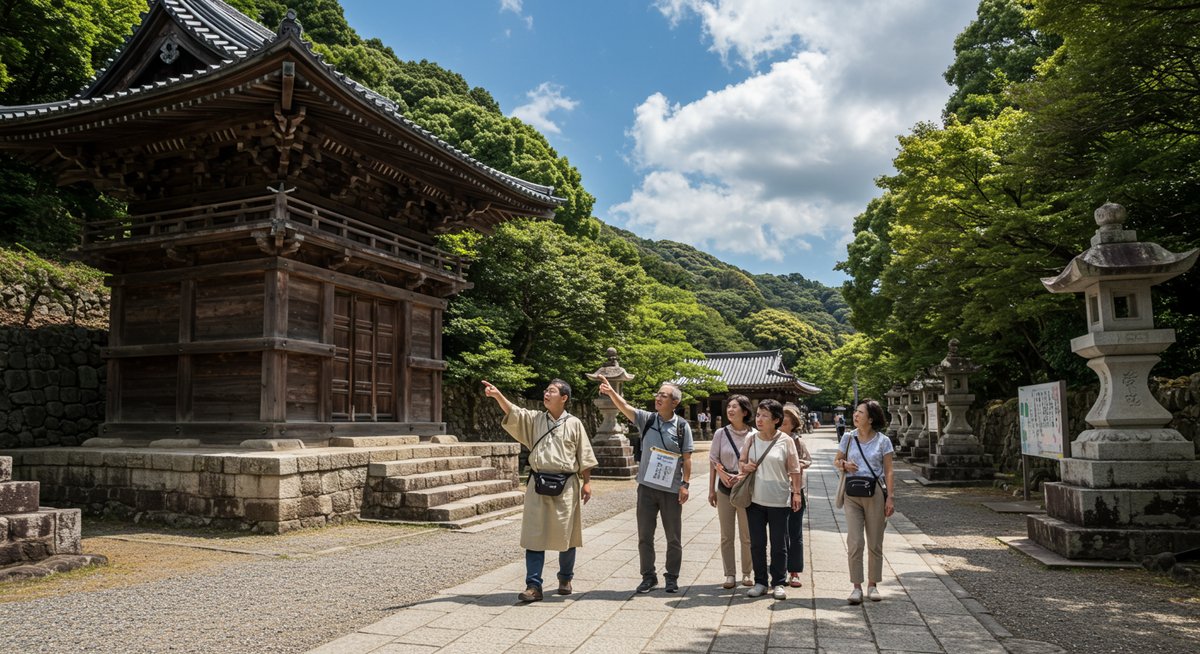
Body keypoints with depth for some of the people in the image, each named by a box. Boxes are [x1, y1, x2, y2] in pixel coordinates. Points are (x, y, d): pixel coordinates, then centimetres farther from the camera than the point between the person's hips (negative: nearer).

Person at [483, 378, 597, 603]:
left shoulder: (574, 423, 2)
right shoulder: (534, 419, 7)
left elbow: (584, 456, 4)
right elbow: (513, 413, -9)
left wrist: (586, 483, -1)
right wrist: (497, 395, -25)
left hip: (566, 484, -2)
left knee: (565, 534, 7)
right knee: (534, 535, -1)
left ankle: (565, 578, 29)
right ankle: (533, 586, 3)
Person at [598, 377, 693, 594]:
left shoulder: (682, 426, -4)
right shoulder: (647, 420, 1)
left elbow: (687, 458, -2)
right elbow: (625, 408, -14)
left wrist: (685, 484, -8)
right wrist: (610, 392, -31)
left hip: (671, 489, -2)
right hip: (647, 487, 2)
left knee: (674, 537, 9)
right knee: (645, 535, 8)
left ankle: (672, 577, 23)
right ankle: (649, 576, 22)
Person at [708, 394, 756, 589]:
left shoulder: (753, 435, -6)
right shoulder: (721, 433, -1)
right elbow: (713, 462, 4)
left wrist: (741, 476, -17)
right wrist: (711, 490, 4)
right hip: (725, 488, 2)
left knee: (747, 536, 7)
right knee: (726, 536, 7)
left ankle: (747, 573, 21)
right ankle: (729, 575, 16)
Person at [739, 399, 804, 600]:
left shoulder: (785, 441, -5)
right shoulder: (752, 440, 4)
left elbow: (794, 470, -2)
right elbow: (742, 461, 16)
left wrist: (797, 492, -5)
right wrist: (745, 467, -6)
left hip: (779, 500, -3)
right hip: (755, 499, 3)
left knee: (779, 544, 5)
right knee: (756, 543, 8)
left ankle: (778, 583, 18)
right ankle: (760, 582, 20)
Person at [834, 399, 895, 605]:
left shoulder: (883, 441, -1)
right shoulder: (848, 437, 5)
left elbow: (888, 472, 0)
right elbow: (836, 460, 15)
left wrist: (890, 497, -6)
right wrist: (844, 465, -8)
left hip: (875, 493, -1)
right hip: (852, 494, 1)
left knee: (875, 543, 7)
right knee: (854, 542, -4)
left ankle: (872, 585, 20)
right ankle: (856, 586, 4)